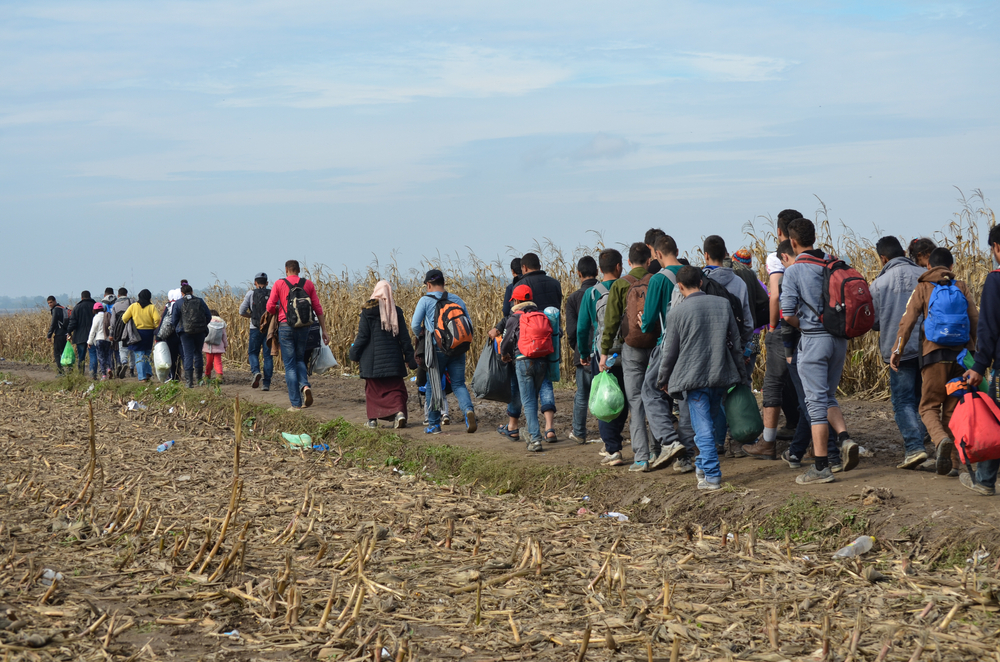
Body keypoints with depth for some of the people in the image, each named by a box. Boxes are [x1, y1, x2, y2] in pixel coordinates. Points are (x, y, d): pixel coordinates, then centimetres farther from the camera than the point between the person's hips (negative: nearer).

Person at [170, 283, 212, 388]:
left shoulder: (178, 303, 0)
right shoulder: (200, 301, 5)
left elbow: (174, 319, 0)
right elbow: (209, 316, 5)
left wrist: (176, 329, 18)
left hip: (185, 332, -2)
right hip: (200, 332, 2)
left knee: (188, 355, 0)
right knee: (198, 353, 18)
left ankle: (189, 381, -7)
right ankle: (199, 377, 18)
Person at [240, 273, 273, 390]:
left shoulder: (251, 294, 1)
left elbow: (242, 312, -1)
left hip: (256, 328, -1)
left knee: (253, 353, 11)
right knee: (268, 355, 5)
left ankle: (256, 372, -17)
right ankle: (266, 383, 0)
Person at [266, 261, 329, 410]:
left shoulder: (279, 284, 0)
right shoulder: (308, 284, 7)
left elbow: (270, 307, -4)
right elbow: (318, 308, 5)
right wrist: (323, 329, 9)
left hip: (285, 326, -3)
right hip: (303, 327, 3)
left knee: (289, 364, 2)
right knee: (300, 360, 21)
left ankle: (295, 403, -2)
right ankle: (305, 385, -9)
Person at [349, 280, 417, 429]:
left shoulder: (367, 312, -6)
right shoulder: (396, 311, 3)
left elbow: (362, 337, -6)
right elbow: (404, 337, 5)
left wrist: (354, 354, 7)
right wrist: (409, 358, 11)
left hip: (372, 358, -2)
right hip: (393, 359, 2)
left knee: (373, 389, 9)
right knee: (395, 387, 5)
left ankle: (372, 419, 9)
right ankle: (399, 411, -18)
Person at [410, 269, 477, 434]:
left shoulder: (425, 300, -3)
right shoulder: (457, 299, 8)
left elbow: (415, 325, -6)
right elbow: (469, 325, 9)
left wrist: (419, 335, 17)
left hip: (436, 349, -3)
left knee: (433, 386, 9)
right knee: (458, 384, 6)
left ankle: (434, 424, 12)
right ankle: (468, 409, -22)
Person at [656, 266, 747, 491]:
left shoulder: (677, 313, -8)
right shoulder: (723, 304, 3)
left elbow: (670, 351, -1)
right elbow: (735, 342, 10)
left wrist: (662, 379, 14)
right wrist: (741, 373, 21)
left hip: (693, 377, -4)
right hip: (721, 375, 4)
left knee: (703, 427, -3)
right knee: (714, 418, 22)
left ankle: (712, 476, -7)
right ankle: (703, 465, 32)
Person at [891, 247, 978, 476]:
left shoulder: (923, 288, 3)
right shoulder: (961, 288, 9)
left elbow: (908, 320, -6)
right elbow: (975, 321, 5)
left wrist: (897, 350, -6)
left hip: (935, 354, -2)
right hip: (962, 354, 2)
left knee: (929, 406, 4)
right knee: (953, 408, 11)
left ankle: (941, 439, -26)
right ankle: (952, 460, 9)